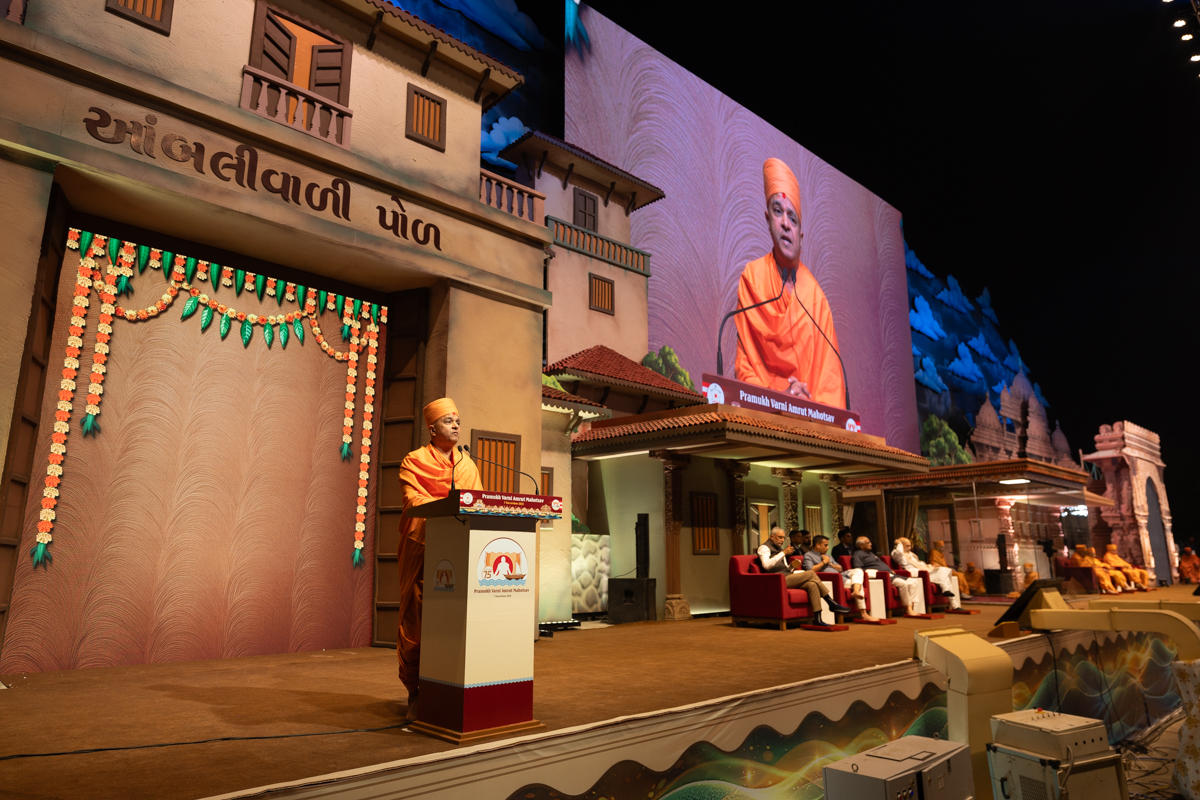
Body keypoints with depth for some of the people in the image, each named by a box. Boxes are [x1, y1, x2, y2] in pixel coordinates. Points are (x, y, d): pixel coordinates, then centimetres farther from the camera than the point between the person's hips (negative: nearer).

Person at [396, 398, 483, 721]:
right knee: (417, 619, -2)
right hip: (421, 549, -4)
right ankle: (416, 694, 8)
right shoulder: (414, 461, 3)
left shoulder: (467, 464, 18)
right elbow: (413, 499, -11)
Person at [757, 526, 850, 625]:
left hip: (787, 579, 9)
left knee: (812, 584, -17)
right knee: (811, 573, -19)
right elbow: (766, 565, -20)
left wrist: (792, 566, 4)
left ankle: (817, 619, -19)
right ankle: (832, 604, -12)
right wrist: (783, 553, -19)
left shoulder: (779, 548, 26)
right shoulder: (764, 548, 0)